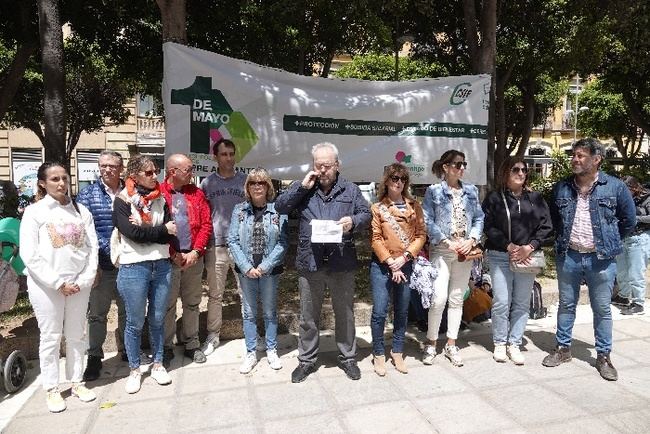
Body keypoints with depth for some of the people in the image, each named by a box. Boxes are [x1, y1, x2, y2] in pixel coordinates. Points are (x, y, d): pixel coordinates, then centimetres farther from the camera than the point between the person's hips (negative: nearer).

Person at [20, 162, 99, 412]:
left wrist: (84, 280, -7)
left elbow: (92, 248, 4)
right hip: (46, 286, -3)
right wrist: (57, 283, -13)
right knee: (51, 337, 6)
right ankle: (52, 389, 20)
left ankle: (77, 382, 26)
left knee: (76, 335, 12)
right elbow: (29, 255, -8)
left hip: (79, 285, 3)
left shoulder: (81, 211, 5)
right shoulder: (34, 212, -3)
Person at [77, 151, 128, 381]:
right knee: (97, 314, 9)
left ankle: (126, 349, 35)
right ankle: (94, 358, 25)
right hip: (101, 266, -2)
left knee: (128, 310, 15)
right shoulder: (88, 194, 0)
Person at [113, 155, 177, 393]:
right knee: (135, 322, 8)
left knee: (157, 320, 14)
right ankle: (135, 370, 25)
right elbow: (133, 233, -17)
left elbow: (169, 235, -2)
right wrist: (162, 230, -8)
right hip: (134, 268, -4)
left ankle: (158, 364, 29)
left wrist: (143, 228, -14)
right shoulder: (122, 201, -5)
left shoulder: (160, 199, 8)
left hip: (162, 265, 4)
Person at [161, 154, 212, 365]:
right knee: (167, 304, 6)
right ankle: (166, 346, 21)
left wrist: (196, 251, -7)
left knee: (192, 303, 13)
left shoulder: (196, 193, 8)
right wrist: (174, 254, -12)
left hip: (194, 257, 4)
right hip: (168, 258, -3)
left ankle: (192, 344, 26)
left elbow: (206, 224, 4)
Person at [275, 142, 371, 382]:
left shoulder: (350, 190, 6)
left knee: (345, 313, 13)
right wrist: (302, 187, -9)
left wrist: (353, 221, -16)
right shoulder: (303, 188, 7)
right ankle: (306, 360, 29)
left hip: (342, 264, 0)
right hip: (309, 263, 0)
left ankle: (347, 357, 32)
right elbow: (280, 207, 0)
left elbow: (366, 214, 6)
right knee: (308, 316, 12)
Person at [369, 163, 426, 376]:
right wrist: (390, 263, -12)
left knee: (402, 311, 12)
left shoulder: (414, 206, 6)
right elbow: (375, 239, -6)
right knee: (379, 311, -2)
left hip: (406, 265, 3)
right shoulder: (377, 208, -2)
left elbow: (421, 235, 2)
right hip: (382, 265, -3)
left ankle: (397, 353, 26)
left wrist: (404, 257, -10)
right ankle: (379, 355, 14)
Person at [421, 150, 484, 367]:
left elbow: (479, 218, 9)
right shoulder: (434, 191, -2)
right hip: (442, 250, -4)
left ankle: (451, 345, 22)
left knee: (457, 299, 10)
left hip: (466, 251, 4)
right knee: (439, 298, -9)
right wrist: (448, 242, -14)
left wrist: (471, 240, -6)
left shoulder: (471, 191, 10)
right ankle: (431, 344, 10)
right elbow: (428, 222, -7)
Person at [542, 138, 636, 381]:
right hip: (568, 257, 2)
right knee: (566, 305, 13)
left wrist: (609, 242, 6)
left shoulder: (615, 187, -4)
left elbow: (629, 220, 6)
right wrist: (563, 240, 10)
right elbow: (553, 219, 17)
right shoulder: (561, 188, 3)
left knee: (602, 309, 8)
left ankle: (603, 356, 23)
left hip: (601, 259, -2)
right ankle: (563, 348, 27)